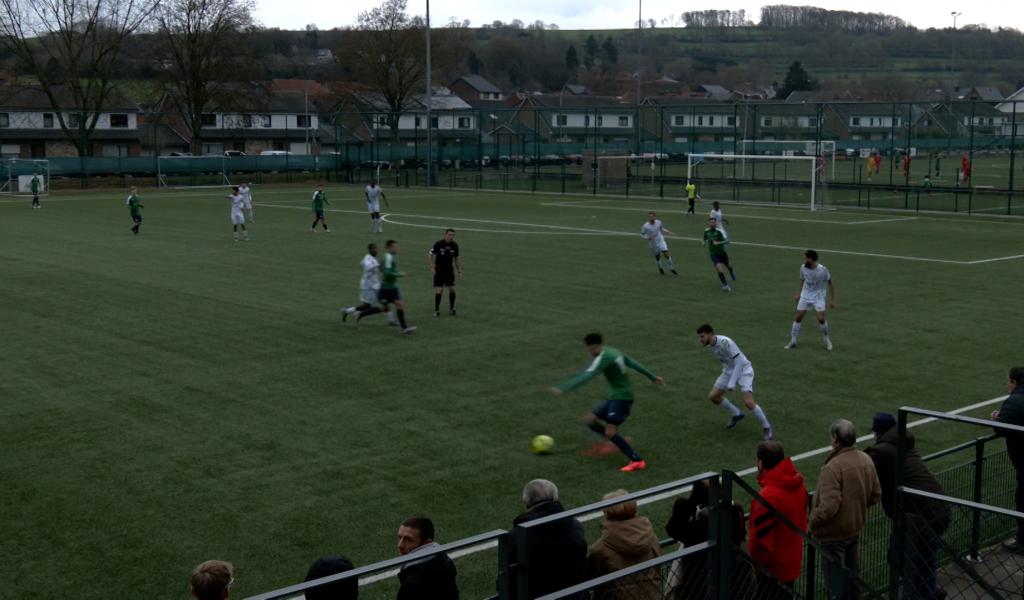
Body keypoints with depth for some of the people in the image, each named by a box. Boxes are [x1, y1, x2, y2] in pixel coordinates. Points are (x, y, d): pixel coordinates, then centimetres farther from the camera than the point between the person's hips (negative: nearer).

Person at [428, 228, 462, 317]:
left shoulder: (455, 246, -1)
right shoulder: (438, 244, -12)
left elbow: (456, 259, 12)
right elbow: (430, 255, -7)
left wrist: (459, 270, 8)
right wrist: (432, 267, -15)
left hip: (450, 270, 4)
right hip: (439, 270, -4)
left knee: (452, 289, 1)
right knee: (439, 290, -8)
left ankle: (451, 309, 19)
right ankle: (436, 311, 3)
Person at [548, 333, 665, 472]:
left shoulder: (603, 358, -19)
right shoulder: (614, 352, 10)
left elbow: (586, 376, -29)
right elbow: (634, 364, 19)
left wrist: (562, 389, -34)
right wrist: (653, 377, 29)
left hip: (621, 398, -10)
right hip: (615, 397, 10)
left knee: (610, 432, -17)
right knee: (589, 419, 7)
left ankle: (637, 461, -15)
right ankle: (616, 440, 17)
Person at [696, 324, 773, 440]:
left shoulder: (725, 342, -30)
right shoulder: (709, 346, -4)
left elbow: (739, 362, -27)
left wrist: (732, 383, -28)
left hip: (743, 370, -8)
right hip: (729, 371, 8)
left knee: (748, 402, -21)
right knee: (713, 396, 6)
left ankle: (766, 427, 0)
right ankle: (736, 414, 27)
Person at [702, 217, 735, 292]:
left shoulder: (719, 231, -18)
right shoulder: (706, 231, -5)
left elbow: (727, 241, -26)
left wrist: (718, 243, -39)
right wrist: (704, 242, -3)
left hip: (722, 252, -1)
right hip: (713, 254, 1)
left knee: (727, 266, 24)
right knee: (719, 269, -19)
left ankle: (732, 273, 60)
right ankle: (725, 285, -10)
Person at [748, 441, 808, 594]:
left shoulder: (768, 496, -29)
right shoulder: (798, 487, -4)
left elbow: (761, 537, -22)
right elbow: (803, 520, 9)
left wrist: (757, 563, -8)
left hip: (772, 566, -7)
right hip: (792, 561, 8)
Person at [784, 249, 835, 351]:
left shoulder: (822, 270, -19)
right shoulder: (803, 268, -9)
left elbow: (830, 283, -7)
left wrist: (832, 300, -7)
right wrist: (798, 293, 15)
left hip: (818, 297, -3)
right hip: (805, 296, 3)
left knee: (821, 319, -15)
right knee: (798, 318, -3)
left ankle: (827, 339, 12)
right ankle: (792, 341, 8)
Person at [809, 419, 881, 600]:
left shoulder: (833, 467, -28)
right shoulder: (866, 460, -4)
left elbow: (829, 507, -30)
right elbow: (875, 495, 6)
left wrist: (813, 521, -14)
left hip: (834, 533, -7)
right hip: (855, 528, 7)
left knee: (835, 578, 7)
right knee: (852, 573, 22)